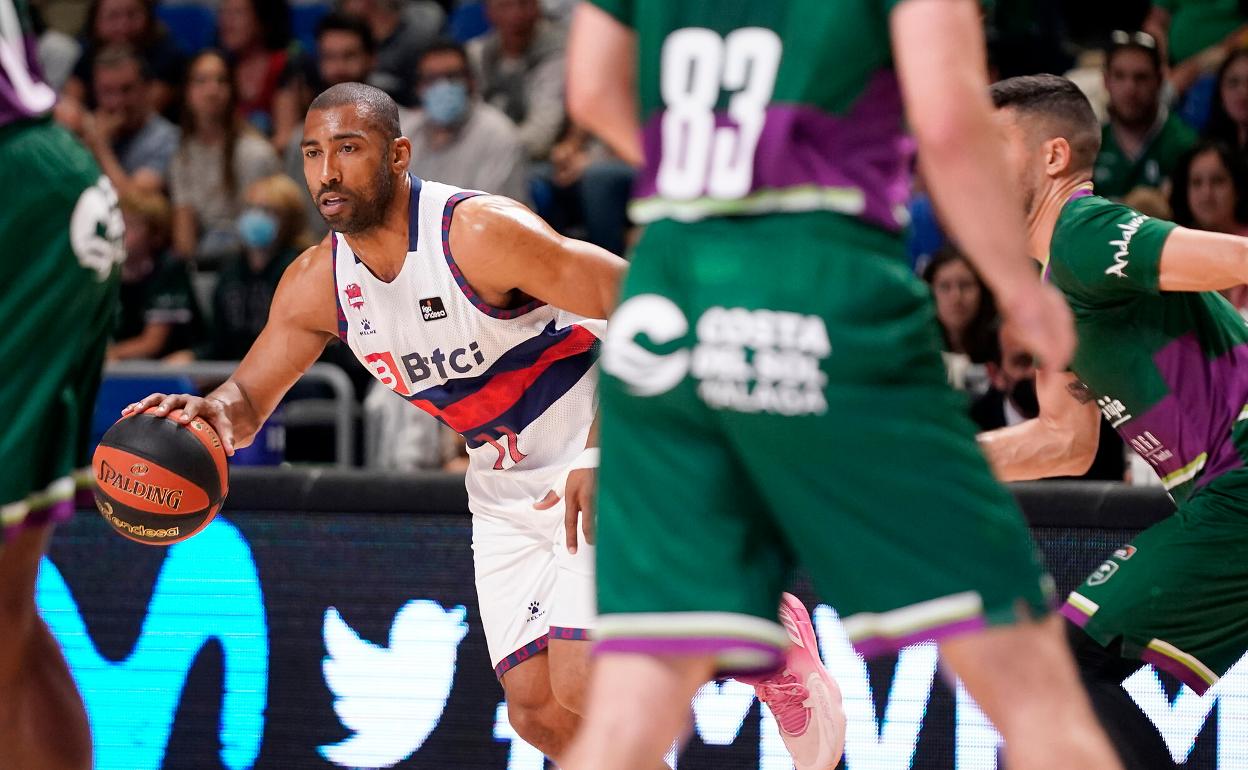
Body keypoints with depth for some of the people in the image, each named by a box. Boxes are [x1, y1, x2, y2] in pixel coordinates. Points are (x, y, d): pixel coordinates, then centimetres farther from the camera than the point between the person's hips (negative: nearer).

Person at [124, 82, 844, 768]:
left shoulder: (480, 231, -24)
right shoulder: (317, 282, -4)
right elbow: (247, 401, 6)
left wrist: (600, 454, -28)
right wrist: (215, 413, -20)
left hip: (603, 470, -7)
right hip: (503, 493, 7)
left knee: (579, 696, -19)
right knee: (537, 710, 0)